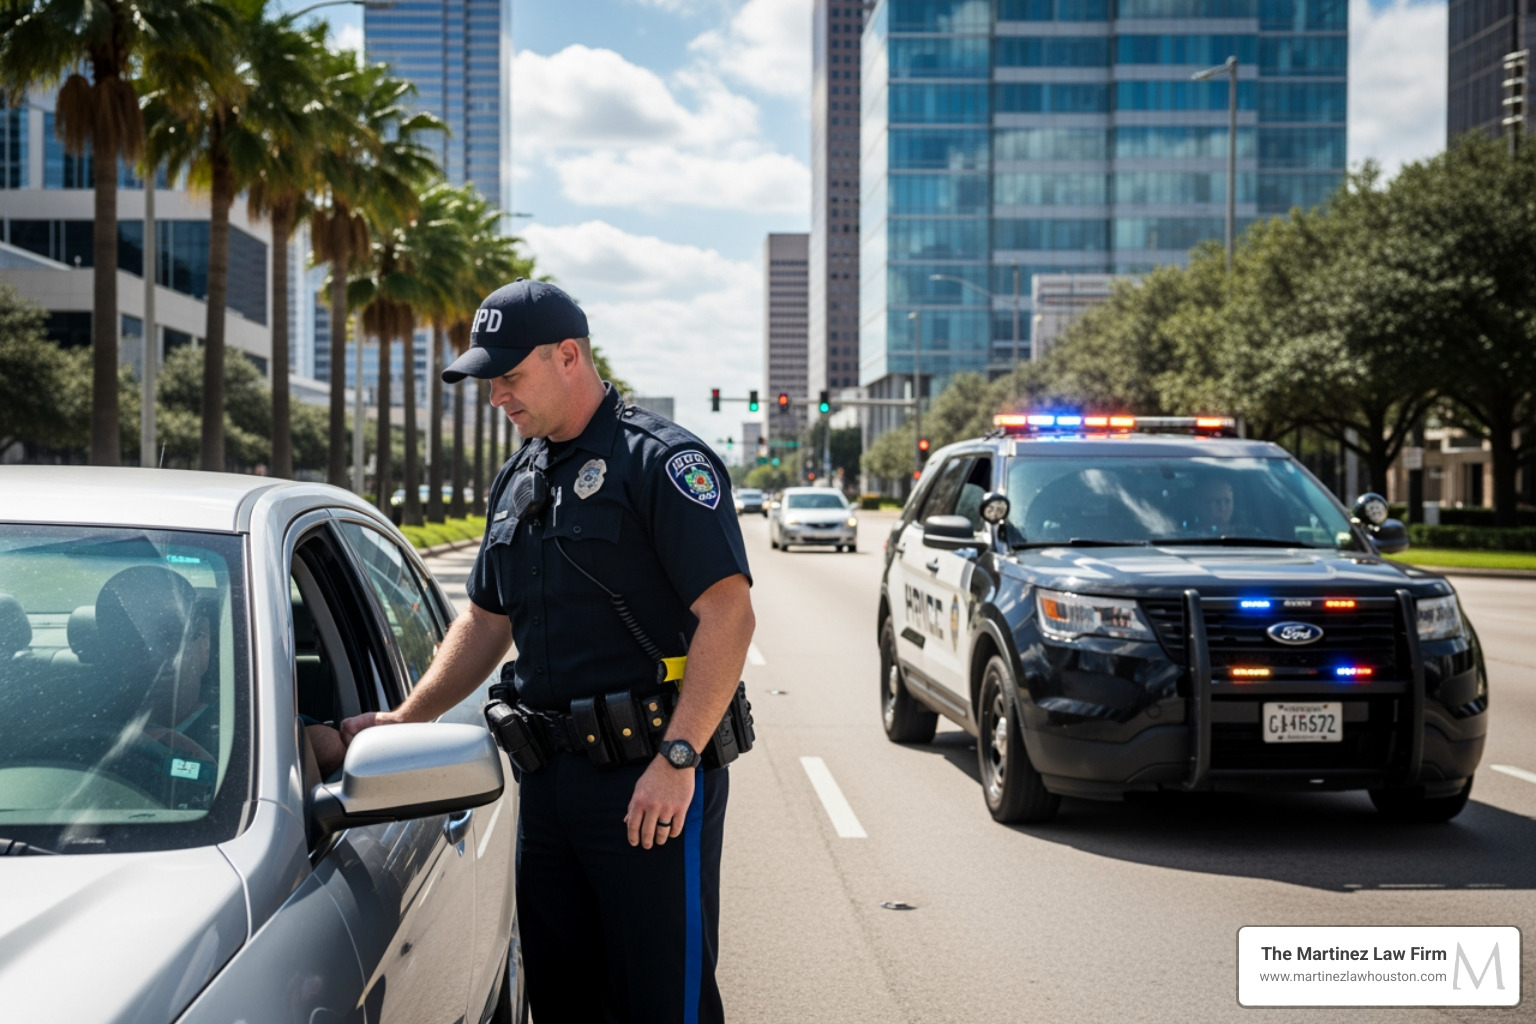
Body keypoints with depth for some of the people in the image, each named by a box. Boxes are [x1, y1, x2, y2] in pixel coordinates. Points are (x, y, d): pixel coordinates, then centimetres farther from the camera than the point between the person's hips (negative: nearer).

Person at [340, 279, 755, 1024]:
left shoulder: (661, 460, -9)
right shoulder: (517, 480, 16)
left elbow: (728, 613, -17)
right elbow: (487, 619, 23)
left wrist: (677, 759, -22)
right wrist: (403, 719, 14)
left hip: (651, 776, -8)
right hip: (548, 775, 8)